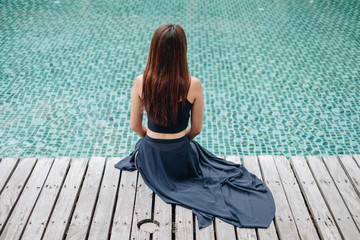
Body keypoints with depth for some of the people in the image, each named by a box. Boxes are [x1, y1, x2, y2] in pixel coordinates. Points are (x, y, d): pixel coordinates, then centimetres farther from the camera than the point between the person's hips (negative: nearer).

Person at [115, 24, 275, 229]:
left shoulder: (141, 82, -16)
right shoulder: (193, 85, -20)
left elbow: (135, 126, -3)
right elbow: (196, 129, -6)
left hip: (150, 160, 1)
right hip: (179, 160, -1)